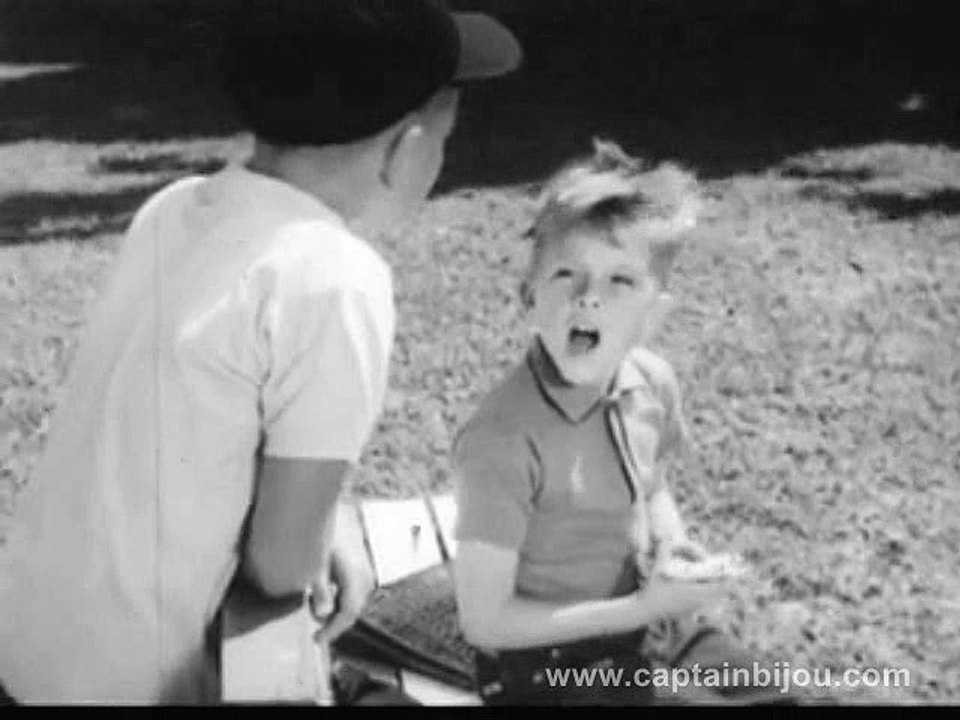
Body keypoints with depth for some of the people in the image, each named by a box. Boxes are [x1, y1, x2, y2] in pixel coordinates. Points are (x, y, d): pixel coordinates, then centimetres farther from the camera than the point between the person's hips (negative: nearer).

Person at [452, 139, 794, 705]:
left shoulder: (652, 382, -5)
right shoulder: (502, 441, -26)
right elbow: (484, 619, -20)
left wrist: (670, 537, -6)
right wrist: (642, 609, -21)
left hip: (654, 634, 6)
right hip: (550, 668, -6)